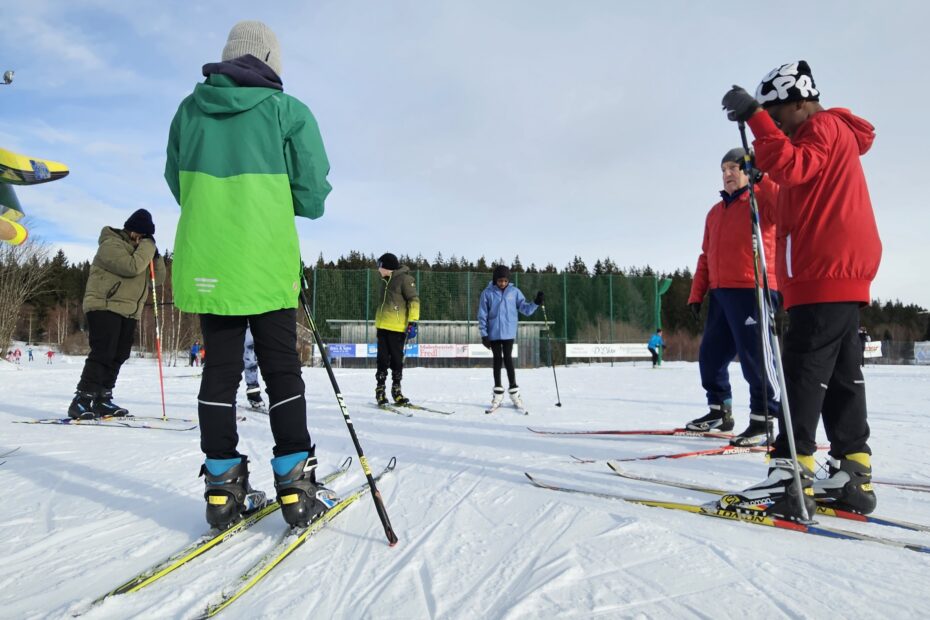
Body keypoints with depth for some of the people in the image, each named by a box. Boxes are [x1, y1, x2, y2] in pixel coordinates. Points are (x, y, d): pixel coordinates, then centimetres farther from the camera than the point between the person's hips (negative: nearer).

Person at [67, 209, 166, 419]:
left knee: (118, 356, 8)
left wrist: (155, 255, -2)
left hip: (129, 312, 9)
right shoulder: (111, 244, -7)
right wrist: (148, 246, -12)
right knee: (102, 353, -16)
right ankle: (82, 400, -14)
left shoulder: (139, 250, 19)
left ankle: (102, 399, 14)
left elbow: (158, 279, 12)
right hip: (104, 307, -8)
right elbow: (132, 267, -24)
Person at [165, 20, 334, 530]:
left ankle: (222, 488, 11)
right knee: (282, 369, 4)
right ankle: (295, 487, 6)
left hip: (204, 262, 4)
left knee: (220, 369, 9)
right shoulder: (288, 110, -3)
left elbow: (178, 184, 15)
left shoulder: (189, 109, 9)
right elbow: (311, 195, -5)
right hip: (266, 264, -3)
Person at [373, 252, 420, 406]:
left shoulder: (405, 278, -6)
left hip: (398, 328, -6)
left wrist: (412, 322, -18)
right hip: (382, 326, 7)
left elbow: (414, 300, -11)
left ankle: (396, 390, 11)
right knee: (382, 359, 5)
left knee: (397, 359, 1)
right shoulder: (387, 280, 19)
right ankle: (380, 389, 12)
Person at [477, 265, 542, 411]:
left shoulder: (514, 292, 0)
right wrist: (484, 335, -5)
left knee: (508, 359, -2)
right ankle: (498, 393, 16)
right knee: (497, 360, 7)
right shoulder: (487, 293, -3)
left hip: (509, 333, 0)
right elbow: (482, 315, -1)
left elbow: (525, 309, 0)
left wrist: (536, 303, -17)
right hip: (493, 333, 0)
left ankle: (514, 393, 9)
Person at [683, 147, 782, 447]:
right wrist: (696, 294, 15)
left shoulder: (762, 200, 1)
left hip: (752, 290, -7)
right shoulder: (715, 212, 22)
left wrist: (761, 178, -24)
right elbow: (706, 256, 21)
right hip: (720, 293, 8)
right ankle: (719, 412, 24)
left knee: (754, 355, -9)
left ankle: (763, 419, 1)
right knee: (711, 354, 10)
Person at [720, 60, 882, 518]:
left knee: (803, 371, -14)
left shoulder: (825, 127, -2)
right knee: (841, 374, 8)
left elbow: (791, 167, -22)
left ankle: (791, 477, -15)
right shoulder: (828, 135, 28)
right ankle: (853, 476, 12)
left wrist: (755, 117, -21)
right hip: (841, 273, 11)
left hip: (826, 273, -11)